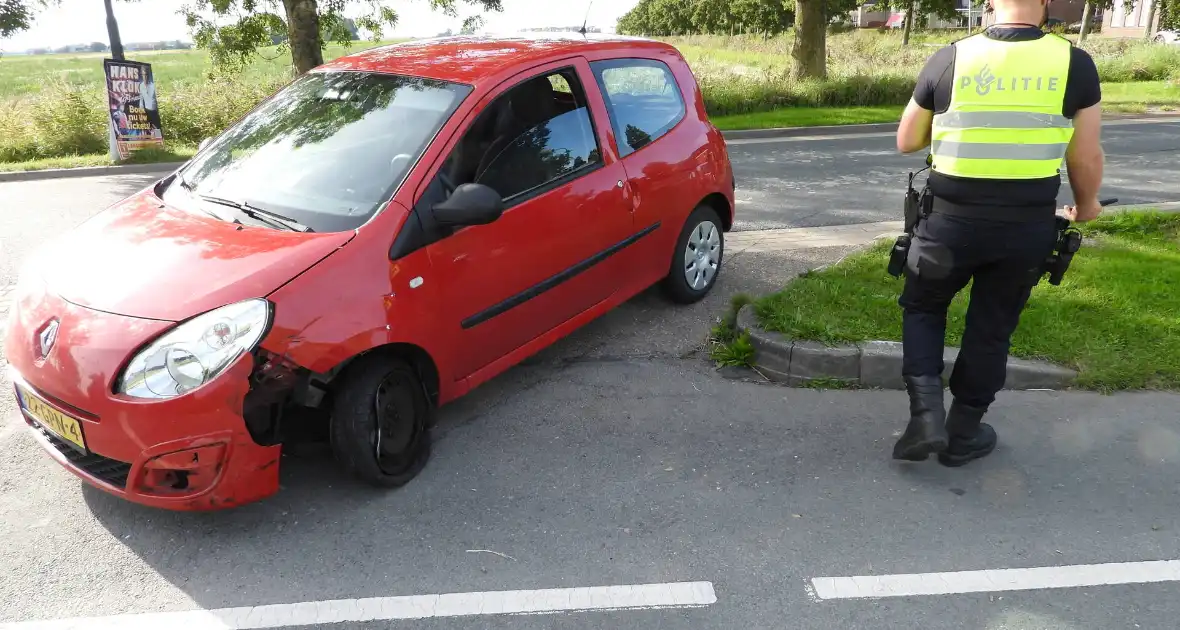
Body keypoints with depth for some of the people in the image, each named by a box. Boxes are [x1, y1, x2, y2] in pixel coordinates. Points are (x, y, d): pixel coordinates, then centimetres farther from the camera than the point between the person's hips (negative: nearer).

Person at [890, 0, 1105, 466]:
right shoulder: (1075, 64, -4)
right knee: (992, 330, 15)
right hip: (1028, 226, 1)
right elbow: (1086, 157, 3)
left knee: (923, 308, 20)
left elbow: (906, 142, 4)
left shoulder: (949, 59, -6)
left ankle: (926, 414, 5)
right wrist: (1086, 205, 22)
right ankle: (964, 433, 27)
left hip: (952, 220, -1)